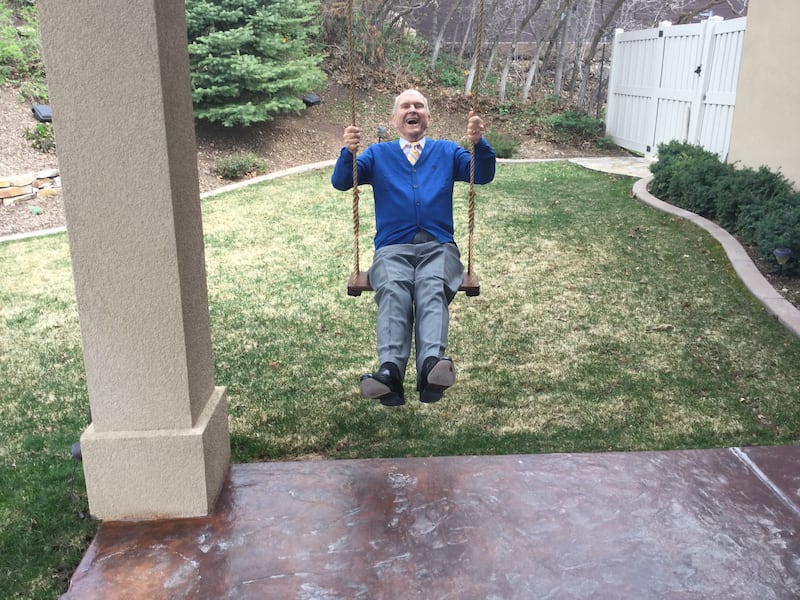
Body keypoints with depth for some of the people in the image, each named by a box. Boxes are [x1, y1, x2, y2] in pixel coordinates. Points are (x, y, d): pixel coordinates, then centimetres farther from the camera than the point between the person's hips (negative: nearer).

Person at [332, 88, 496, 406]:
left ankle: (432, 365, -57)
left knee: (432, 289, -34)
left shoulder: (448, 151, 24)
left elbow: (484, 175, 8)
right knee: (393, 291, -34)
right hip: (392, 248, 0)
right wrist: (348, 151, -13)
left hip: (438, 247, 0)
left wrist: (478, 142, -12)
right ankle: (389, 373, -54)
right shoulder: (378, 153, 24)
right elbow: (341, 182, 8)